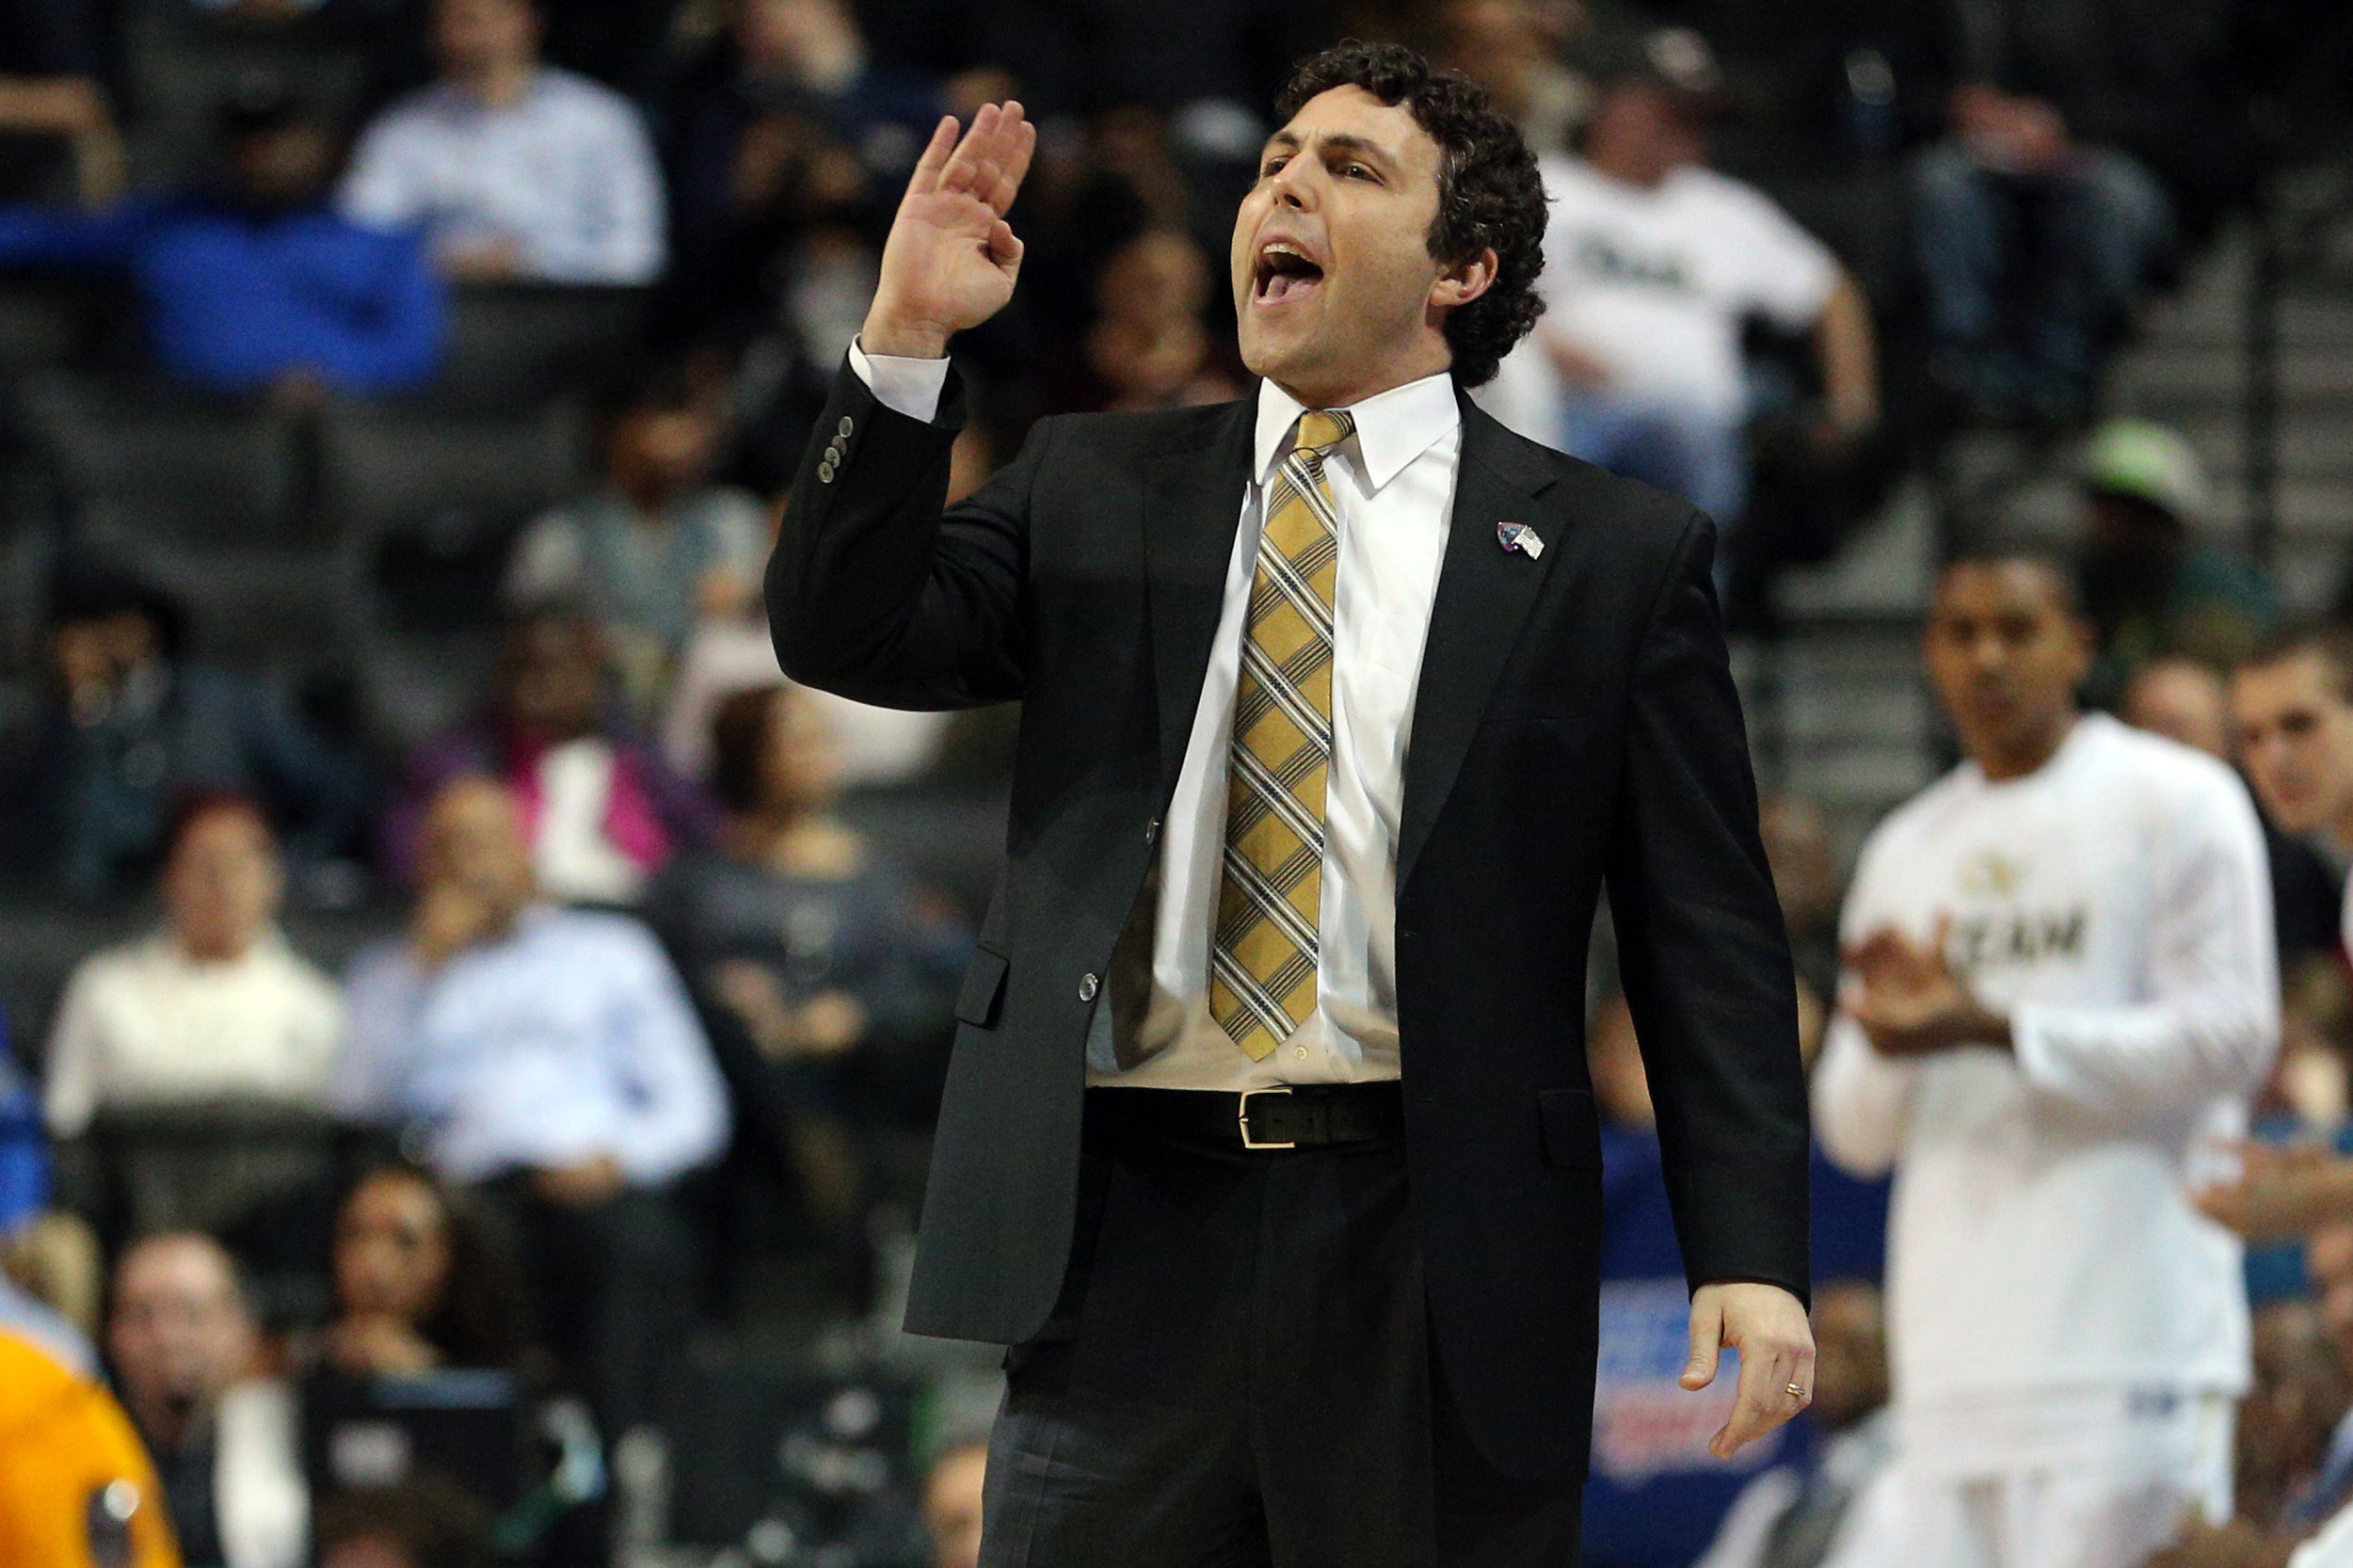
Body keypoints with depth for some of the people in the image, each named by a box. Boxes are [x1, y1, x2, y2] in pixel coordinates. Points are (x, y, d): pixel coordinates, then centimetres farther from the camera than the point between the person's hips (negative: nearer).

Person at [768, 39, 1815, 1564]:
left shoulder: (1610, 553, 6)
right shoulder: (1096, 494, 15)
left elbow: (1710, 936, 1)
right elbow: (843, 631, 3)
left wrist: (1753, 1254, -9)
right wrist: (906, 341, -9)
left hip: (1440, 1266, -2)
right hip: (1128, 1227, 2)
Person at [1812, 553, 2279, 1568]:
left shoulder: (2173, 802, 2)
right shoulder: (1907, 853, 20)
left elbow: (2229, 1038, -7)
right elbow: (1853, 1133, 20)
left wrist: (1994, 1028, -13)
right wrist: (1893, 1035, -4)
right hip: (1950, 1361, 6)